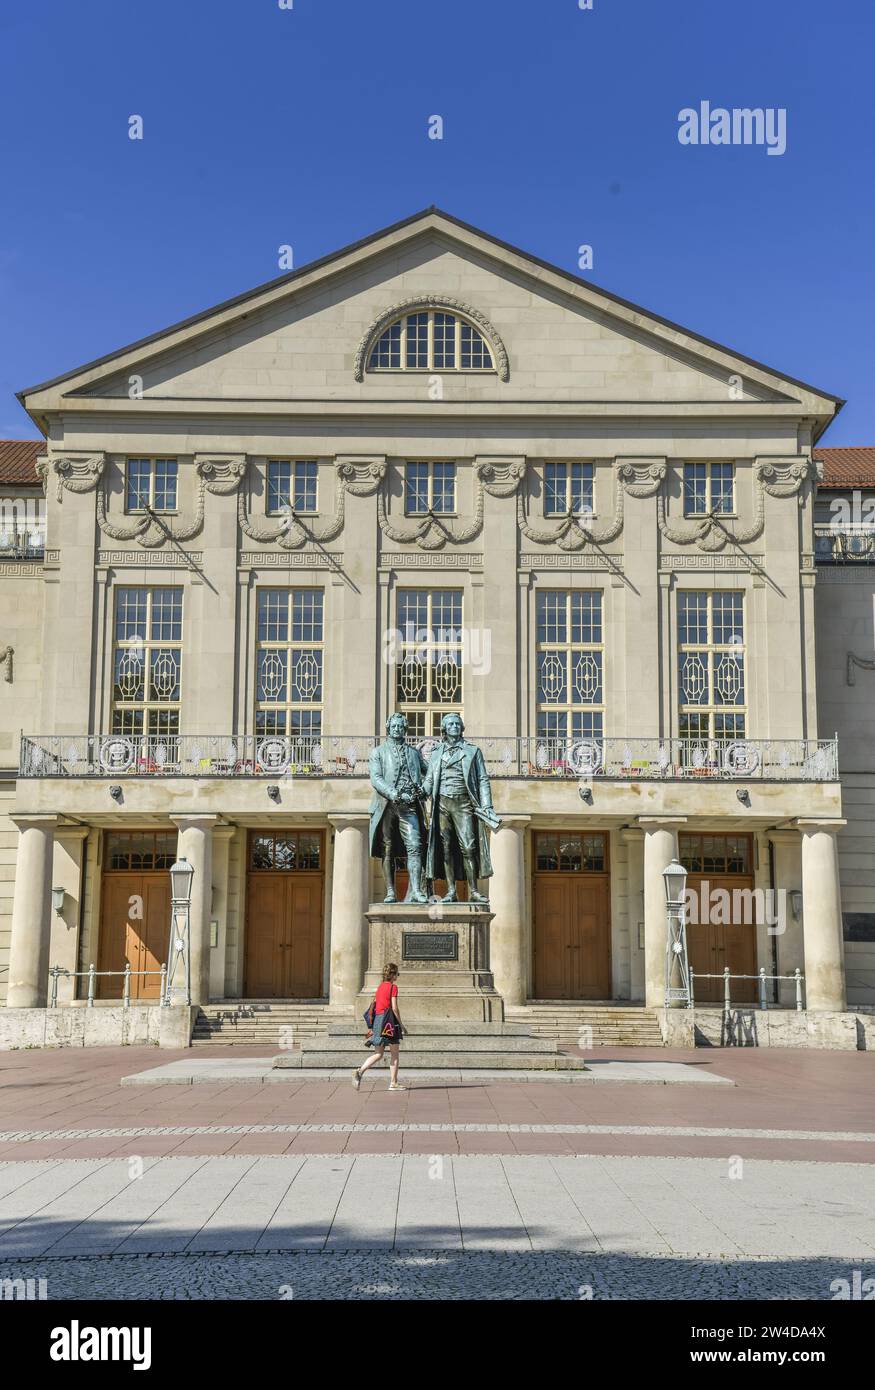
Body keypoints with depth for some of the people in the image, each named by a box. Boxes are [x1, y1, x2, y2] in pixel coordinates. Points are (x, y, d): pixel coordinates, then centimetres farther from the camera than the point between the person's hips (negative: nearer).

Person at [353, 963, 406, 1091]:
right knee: (394, 1054, 5)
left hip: (378, 1020, 7)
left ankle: (360, 1071, -13)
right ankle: (393, 1083, 6)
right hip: (389, 1020, -7)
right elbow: (394, 1008, -13)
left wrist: (372, 1027, 20)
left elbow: (374, 1006, 15)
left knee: (378, 1054, 7)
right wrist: (401, 1024, -5)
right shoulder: (393, 987, -8)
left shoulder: (380, 987, 14)